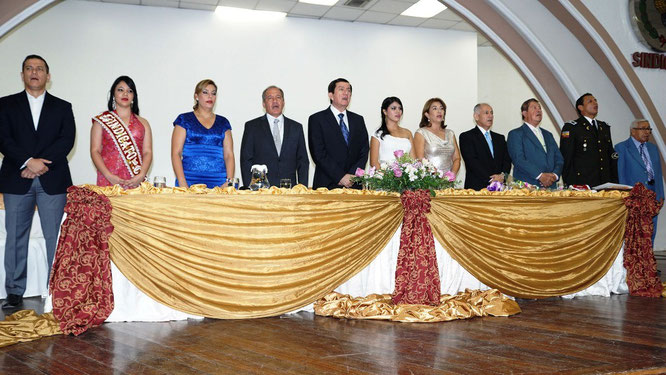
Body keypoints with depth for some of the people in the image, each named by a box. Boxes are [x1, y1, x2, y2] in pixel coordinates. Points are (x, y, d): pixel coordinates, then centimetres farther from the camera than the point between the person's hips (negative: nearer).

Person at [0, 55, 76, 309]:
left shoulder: (62, 107, 13)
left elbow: (67, 140, 0)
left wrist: (41, 164, -12)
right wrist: (28, 161, -15)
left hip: (53, 180, 0)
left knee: (56, 237, -4)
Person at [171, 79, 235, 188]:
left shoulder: (223, 123, 15)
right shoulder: (184, 120, 8)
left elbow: (229, 155, 10)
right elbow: (176, 153, 2)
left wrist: (229, 181, -5)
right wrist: (182, 183, -10)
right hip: (190, 182, -2)